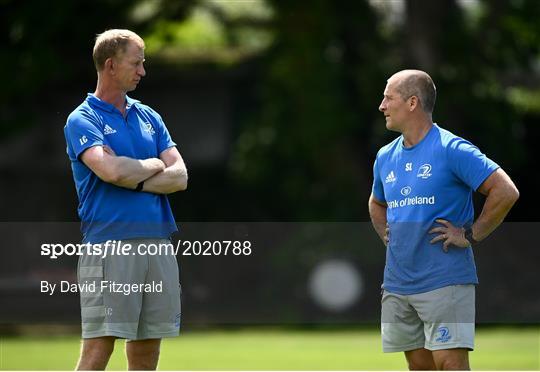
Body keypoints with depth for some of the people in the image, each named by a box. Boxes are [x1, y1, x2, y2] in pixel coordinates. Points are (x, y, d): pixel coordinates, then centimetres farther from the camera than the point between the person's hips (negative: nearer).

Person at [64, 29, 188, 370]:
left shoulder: (149, 117, 17)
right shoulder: (83, 120, -2)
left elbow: (180, 177, 7)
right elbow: (112, 170, -20)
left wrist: (131, 181, -8)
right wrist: (155, 166, -1)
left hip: (158, 244, 6)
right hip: (110, 247, -6)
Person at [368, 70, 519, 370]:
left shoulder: (452, 150, -9)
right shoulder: (386, 157, 13)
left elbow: (506, 192, -15)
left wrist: (470, 235, -13)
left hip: (444, 281, -7)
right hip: (397, 285, 7)